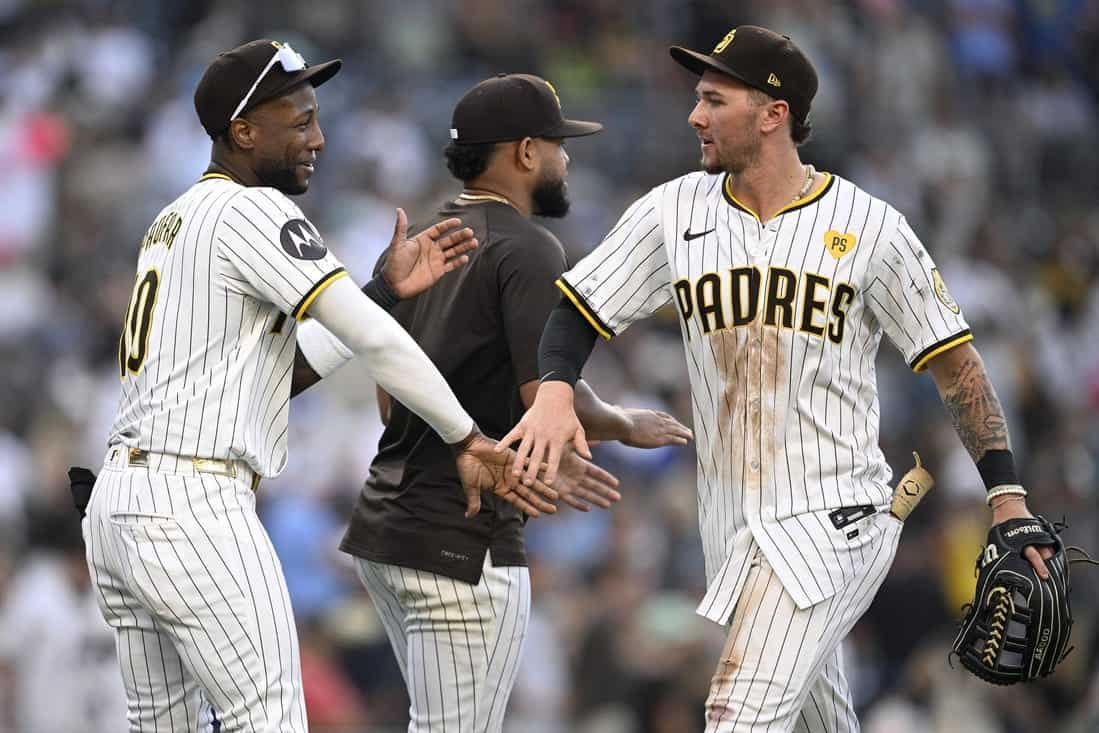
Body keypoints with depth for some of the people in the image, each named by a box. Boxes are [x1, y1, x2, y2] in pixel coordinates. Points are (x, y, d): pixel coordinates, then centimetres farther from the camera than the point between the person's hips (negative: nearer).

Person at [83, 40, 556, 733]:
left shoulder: (175, 220, 20)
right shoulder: (252, 211, -9)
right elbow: (372, 339, -14)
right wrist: (467, 440, -7)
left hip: (116, 503, 10)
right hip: (197, 504, -10)